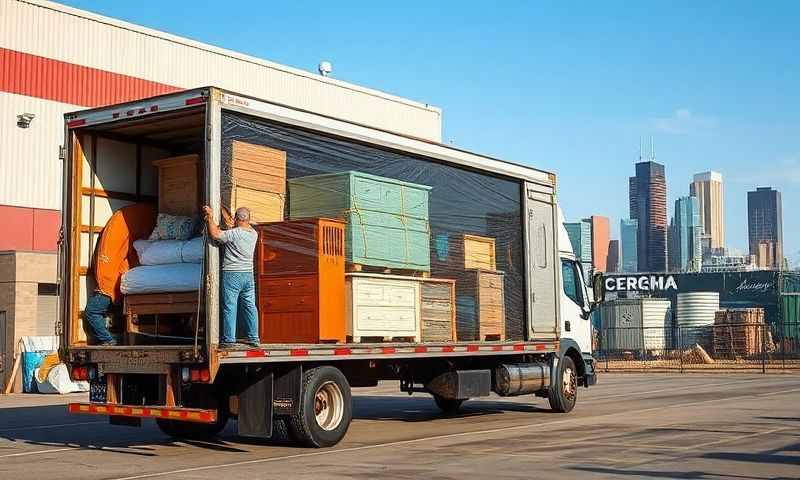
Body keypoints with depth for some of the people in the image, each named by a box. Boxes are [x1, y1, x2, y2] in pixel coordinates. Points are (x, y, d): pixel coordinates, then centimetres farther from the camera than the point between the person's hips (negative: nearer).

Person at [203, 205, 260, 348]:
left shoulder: (234, 233, -15)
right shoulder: (253, 234, 7)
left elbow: (215, 234, -21)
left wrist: (210, 217, -9)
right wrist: (222, 211, 31)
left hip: (232, 274, -6)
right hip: (248, 274, 6)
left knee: (229, 308, -1)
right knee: (250, 307, 10)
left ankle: (229, 339, 0)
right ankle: (253, 338, 14)